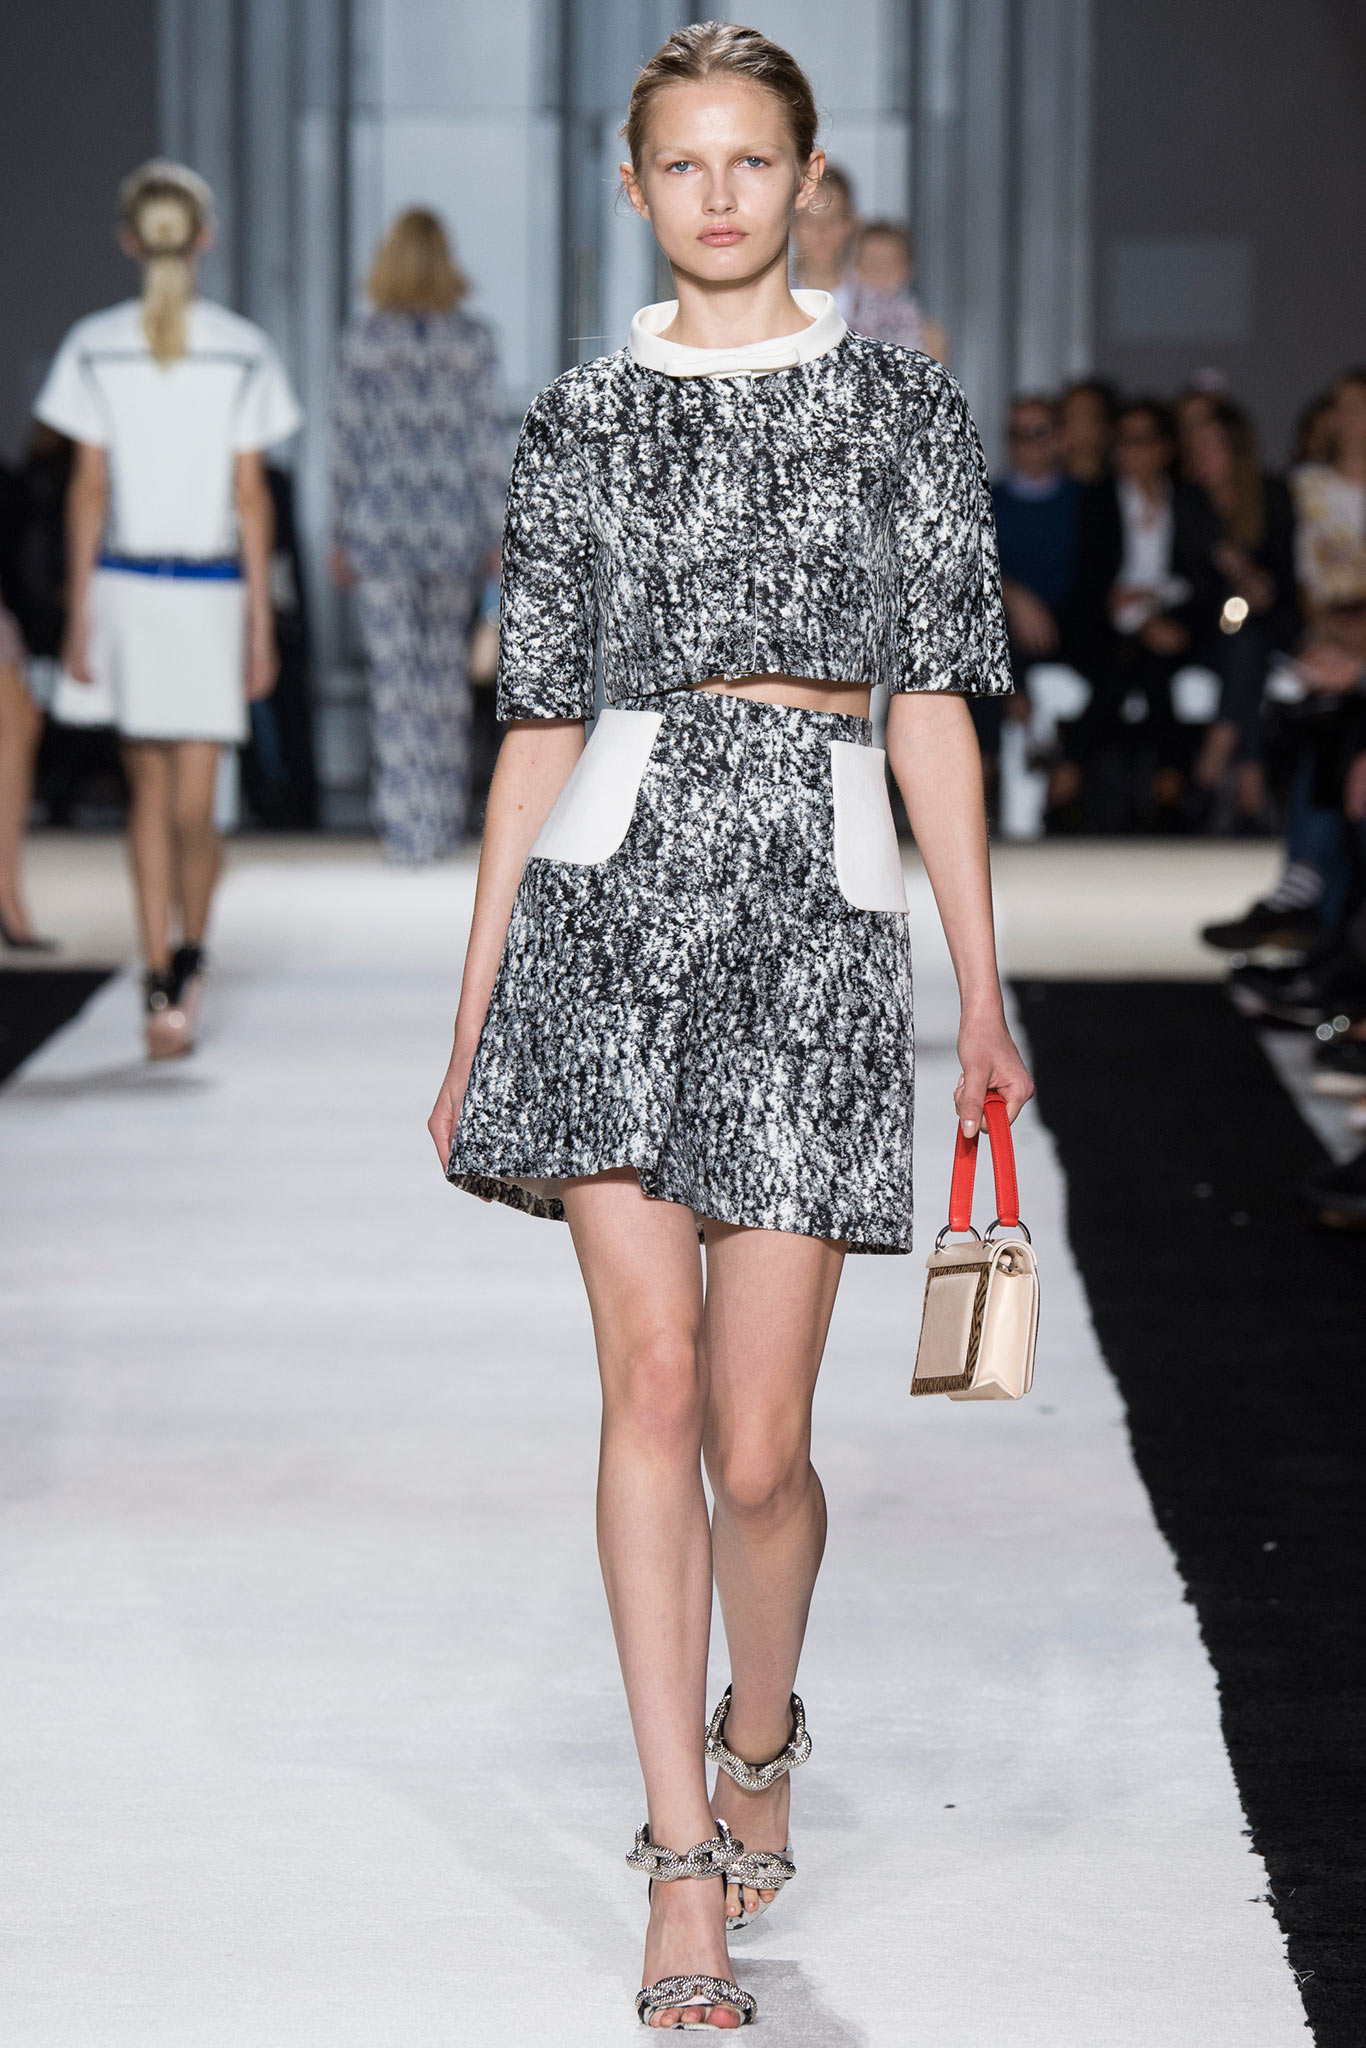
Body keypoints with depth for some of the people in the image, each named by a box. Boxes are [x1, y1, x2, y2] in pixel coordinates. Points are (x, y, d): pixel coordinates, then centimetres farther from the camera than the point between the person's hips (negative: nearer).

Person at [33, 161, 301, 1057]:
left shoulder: (95, 347, -2)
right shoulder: (243, 351, -4)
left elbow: (88, 490, -1)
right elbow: (250, 495, -3)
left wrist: (79, 619, 3)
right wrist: (261, 622, 1)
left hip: (123, 585, 2)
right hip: (212, 588, -2)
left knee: (151, 791, 11)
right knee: (192, 807, 5)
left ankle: (160, 985, 12)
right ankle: (188, 958, 18)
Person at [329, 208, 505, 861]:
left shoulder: (361, 340, -3)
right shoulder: (474, 340, -1)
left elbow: (347, 440, -2)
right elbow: (487, 441, -1)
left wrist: (341, 536, 6)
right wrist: (497, 533, 4)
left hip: (381, 521, -2)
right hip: (453, 524, 2)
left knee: (396, 669, 0)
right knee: (447, 663, 15)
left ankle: (411, 825, -3)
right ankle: (448, 811, 20)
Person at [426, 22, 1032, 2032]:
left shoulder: (902, 405, 6)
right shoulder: (581, 425, 9)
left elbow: (932, 712, 5)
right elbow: (539, 729, 11)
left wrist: (987, 992, 1)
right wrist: (472, 1016, 10)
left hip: (817, 909, -1)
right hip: (613, 895, 1)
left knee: (756, 1440, -2)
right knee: (651, 1382, -7)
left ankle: (759, 1732, 29)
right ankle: (688, 1865, 1)